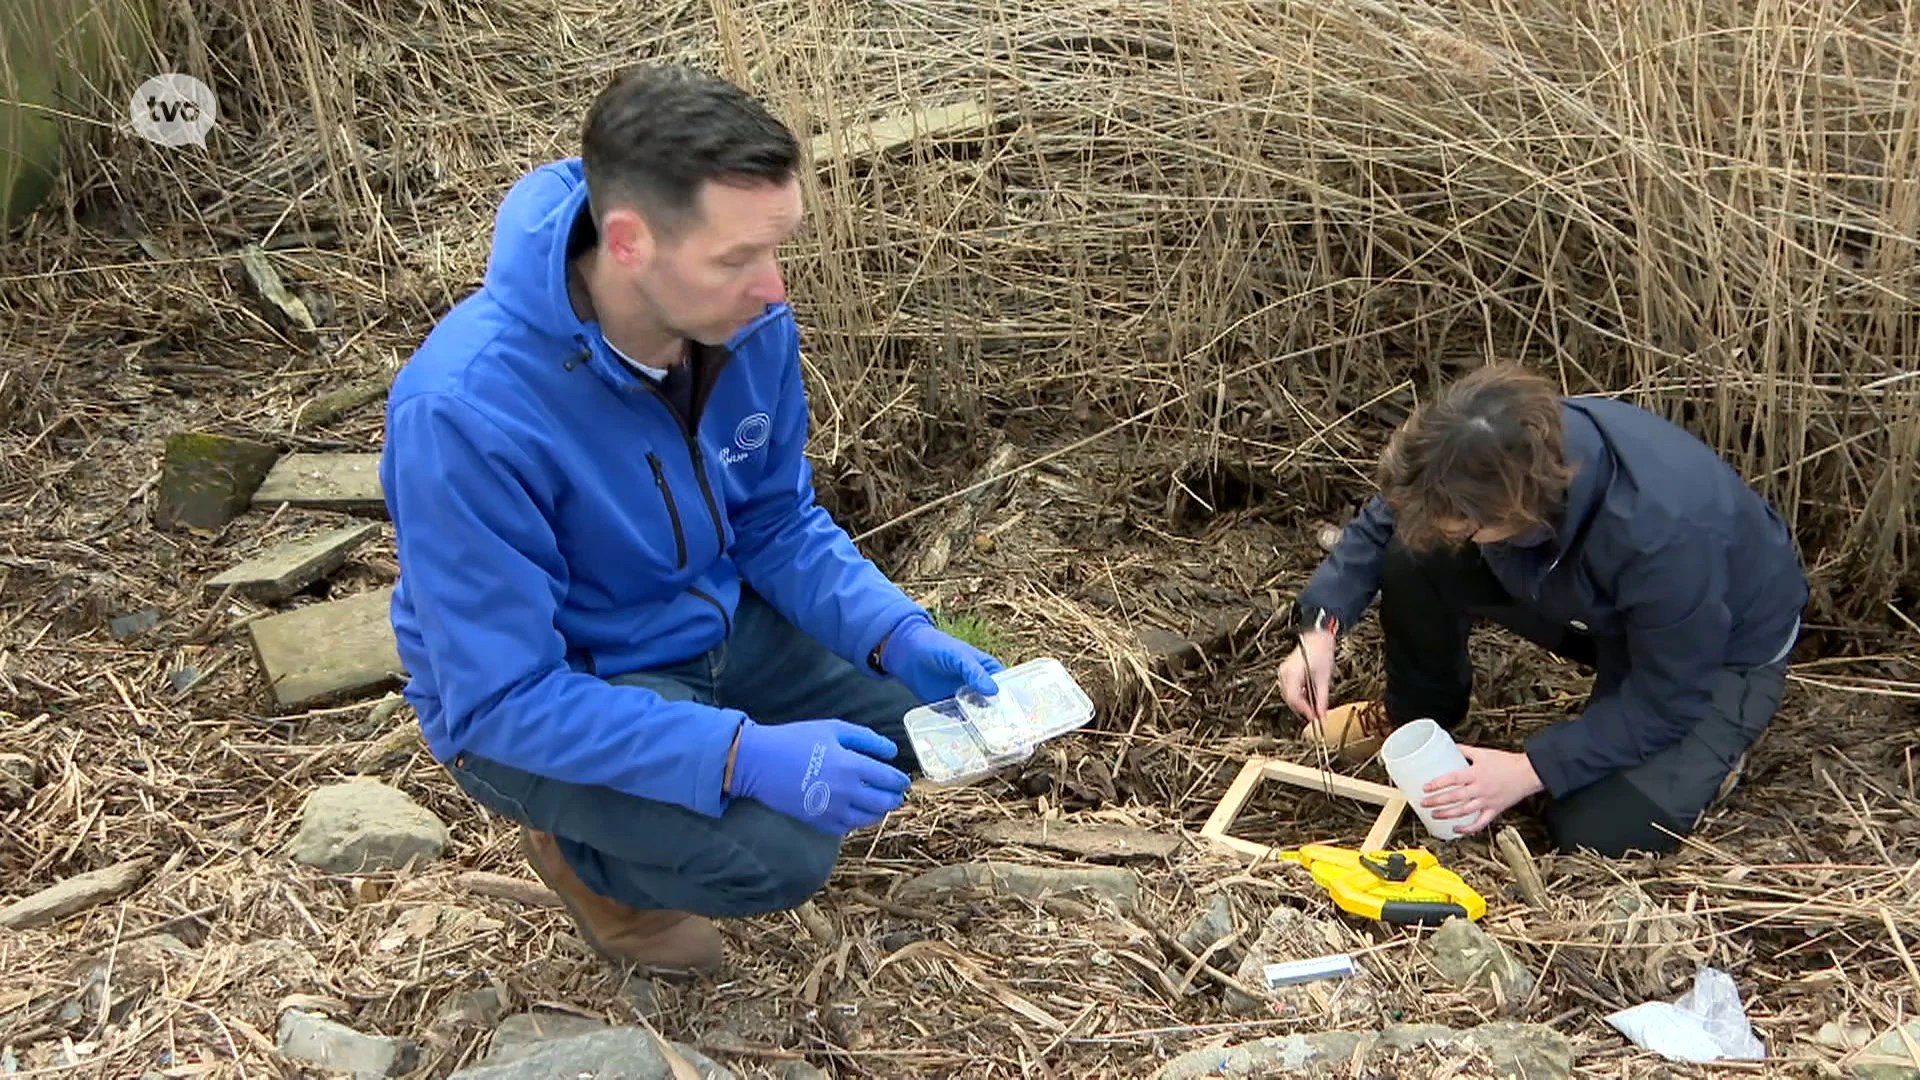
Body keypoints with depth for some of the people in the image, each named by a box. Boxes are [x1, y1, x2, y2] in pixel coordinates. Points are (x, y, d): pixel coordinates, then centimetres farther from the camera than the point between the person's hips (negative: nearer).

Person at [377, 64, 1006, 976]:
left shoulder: (746, 321, -16)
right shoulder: (466, 410, -34)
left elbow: (777, 521, 0)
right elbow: (505, 697, -30)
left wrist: (903, 638, -17)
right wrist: (742, 755, -39)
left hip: (716, 624, 7)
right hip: (523, 702, -6)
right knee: (779, 852, -26)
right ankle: (581, 847, 6)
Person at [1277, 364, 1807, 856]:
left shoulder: (1664, 535, -43)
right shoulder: (1494, 454, -28)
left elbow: (1665, 704, -28)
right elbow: (1384, 520, -7)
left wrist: (1531, 770, -28)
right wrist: (1322, 627, -19)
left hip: (1721, 650, -5)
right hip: (1597, 608, 5)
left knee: (1599, 828, -22)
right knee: (1414, 555, -17)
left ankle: (1708, 746, 9)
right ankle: (1416, 716, 11)